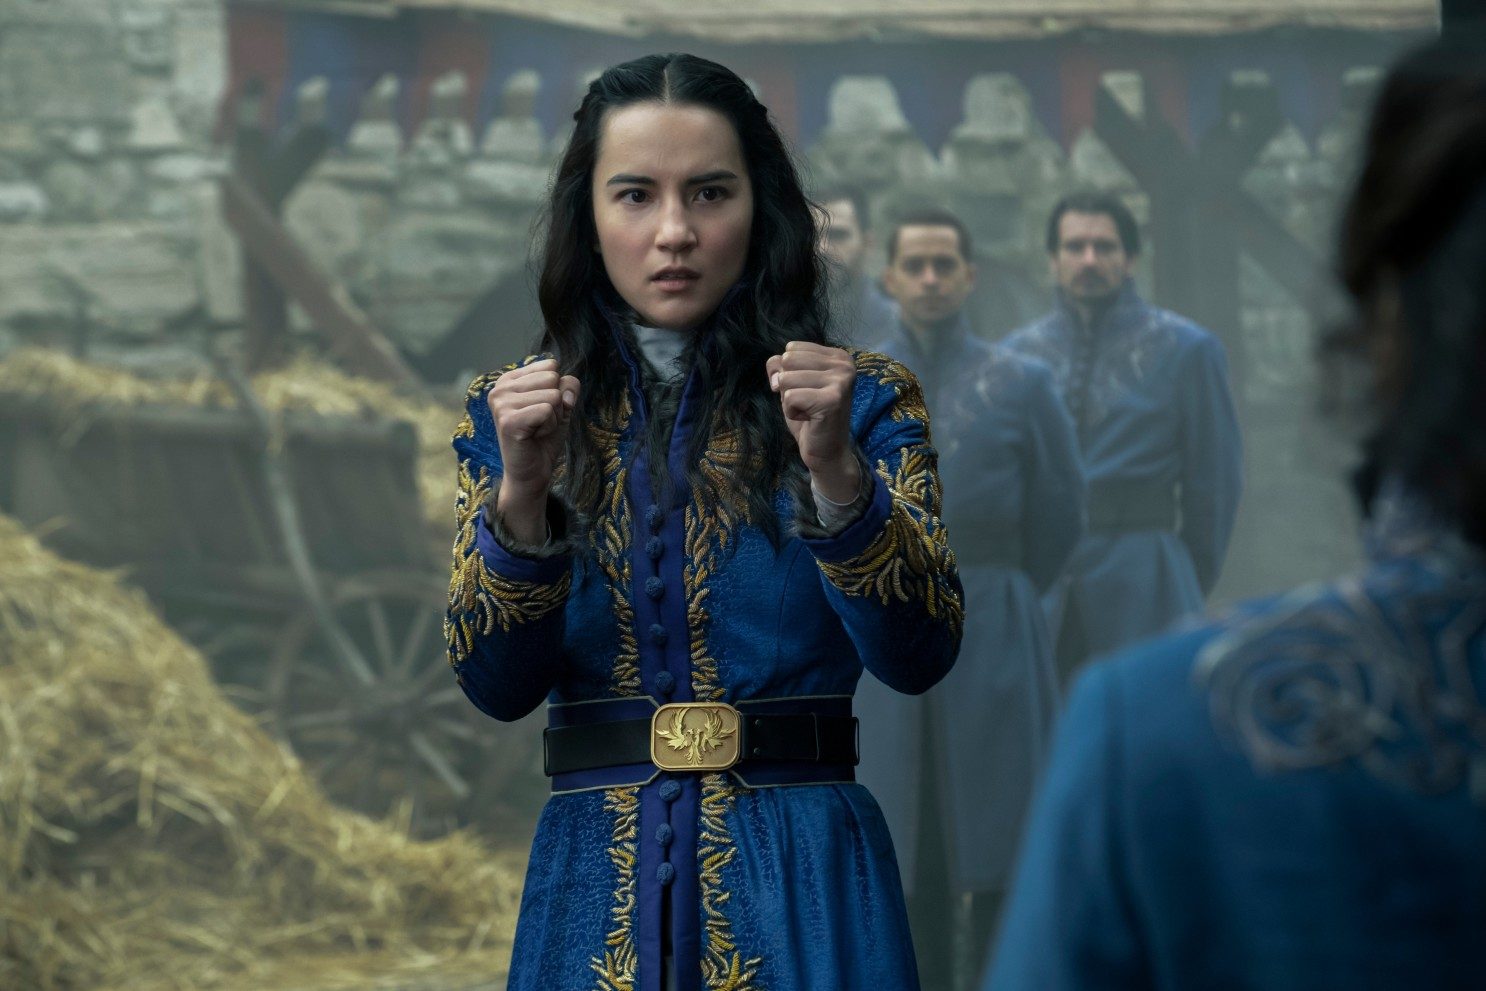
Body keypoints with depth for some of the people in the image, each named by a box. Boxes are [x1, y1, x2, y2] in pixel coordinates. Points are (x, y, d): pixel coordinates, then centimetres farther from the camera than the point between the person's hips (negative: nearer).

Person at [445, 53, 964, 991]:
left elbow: (920, 657, -11)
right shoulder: (515, 412, 5)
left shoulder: (865, 402, 0)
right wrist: (521, 495, -19)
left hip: (803, 878, -1)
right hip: (593, 877, 1)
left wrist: (838, 474, -25)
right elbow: (498, 687, -4)